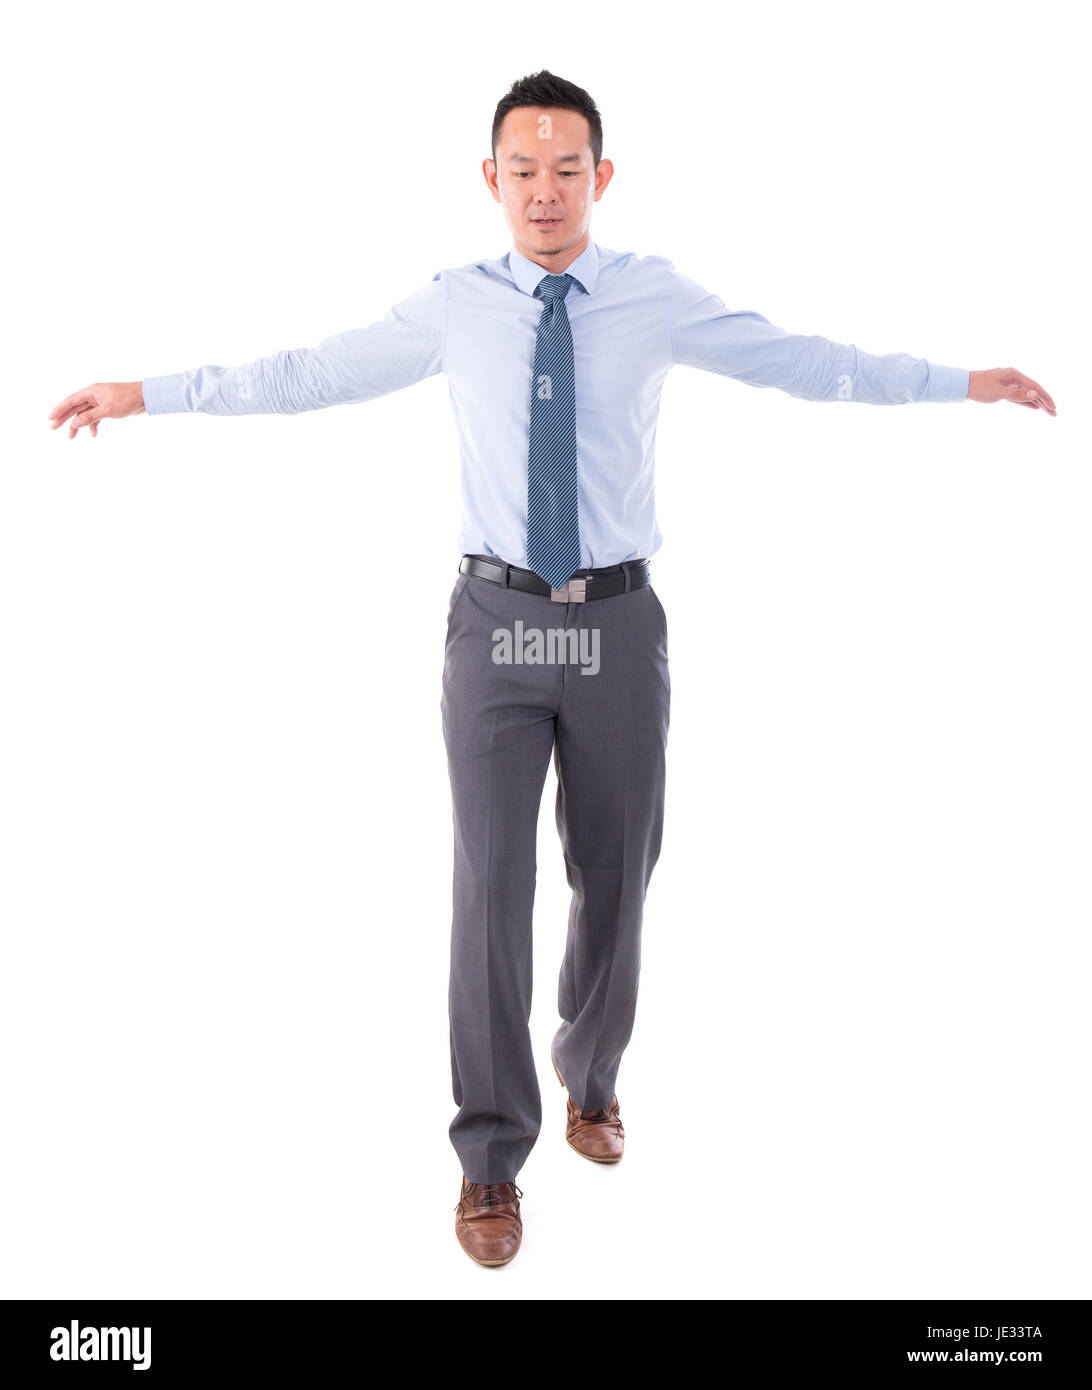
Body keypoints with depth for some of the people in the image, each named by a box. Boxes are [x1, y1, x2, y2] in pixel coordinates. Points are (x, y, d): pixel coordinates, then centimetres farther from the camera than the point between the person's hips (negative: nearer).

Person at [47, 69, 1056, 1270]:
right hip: (497, 622, -1)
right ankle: (492, 1153, 9)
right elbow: (308, 374, 5)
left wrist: (965, 381, -3)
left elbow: (798, 362, 0)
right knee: (490, 883, -5)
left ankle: (591, 1081, 40)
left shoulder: (658, 299, 0)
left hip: (618, 625, 1)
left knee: (615, 879, 13)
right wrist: (146, 394, 5)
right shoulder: (453, 308, 1)